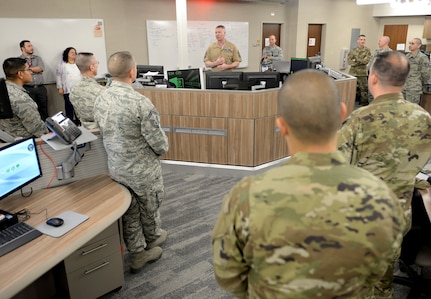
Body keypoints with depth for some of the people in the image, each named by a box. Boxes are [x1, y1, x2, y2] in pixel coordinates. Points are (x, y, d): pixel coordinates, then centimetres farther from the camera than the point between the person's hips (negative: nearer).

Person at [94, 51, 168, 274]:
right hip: (143, 169, -5)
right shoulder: (140, 102, -27)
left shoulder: (100, 100, -5)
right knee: (149, 209, 21)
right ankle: (152, 239, 46)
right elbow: (158, 141, -22)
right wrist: (163, 149, 1)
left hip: (116, 168, 5)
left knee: (129, 213, 19)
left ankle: (137, 253, 32)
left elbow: (104, 133, 6)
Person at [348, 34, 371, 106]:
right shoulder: (352, 50, 6)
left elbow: (366, 61, -12)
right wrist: (361, 61, -12)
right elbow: (349, 61, -5)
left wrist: (356, 60, -10)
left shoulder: (367, 51, 1)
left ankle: (364, 105, 7)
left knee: (364, 90, 0)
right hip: (352, 73, 2)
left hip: (362, 74, -2)